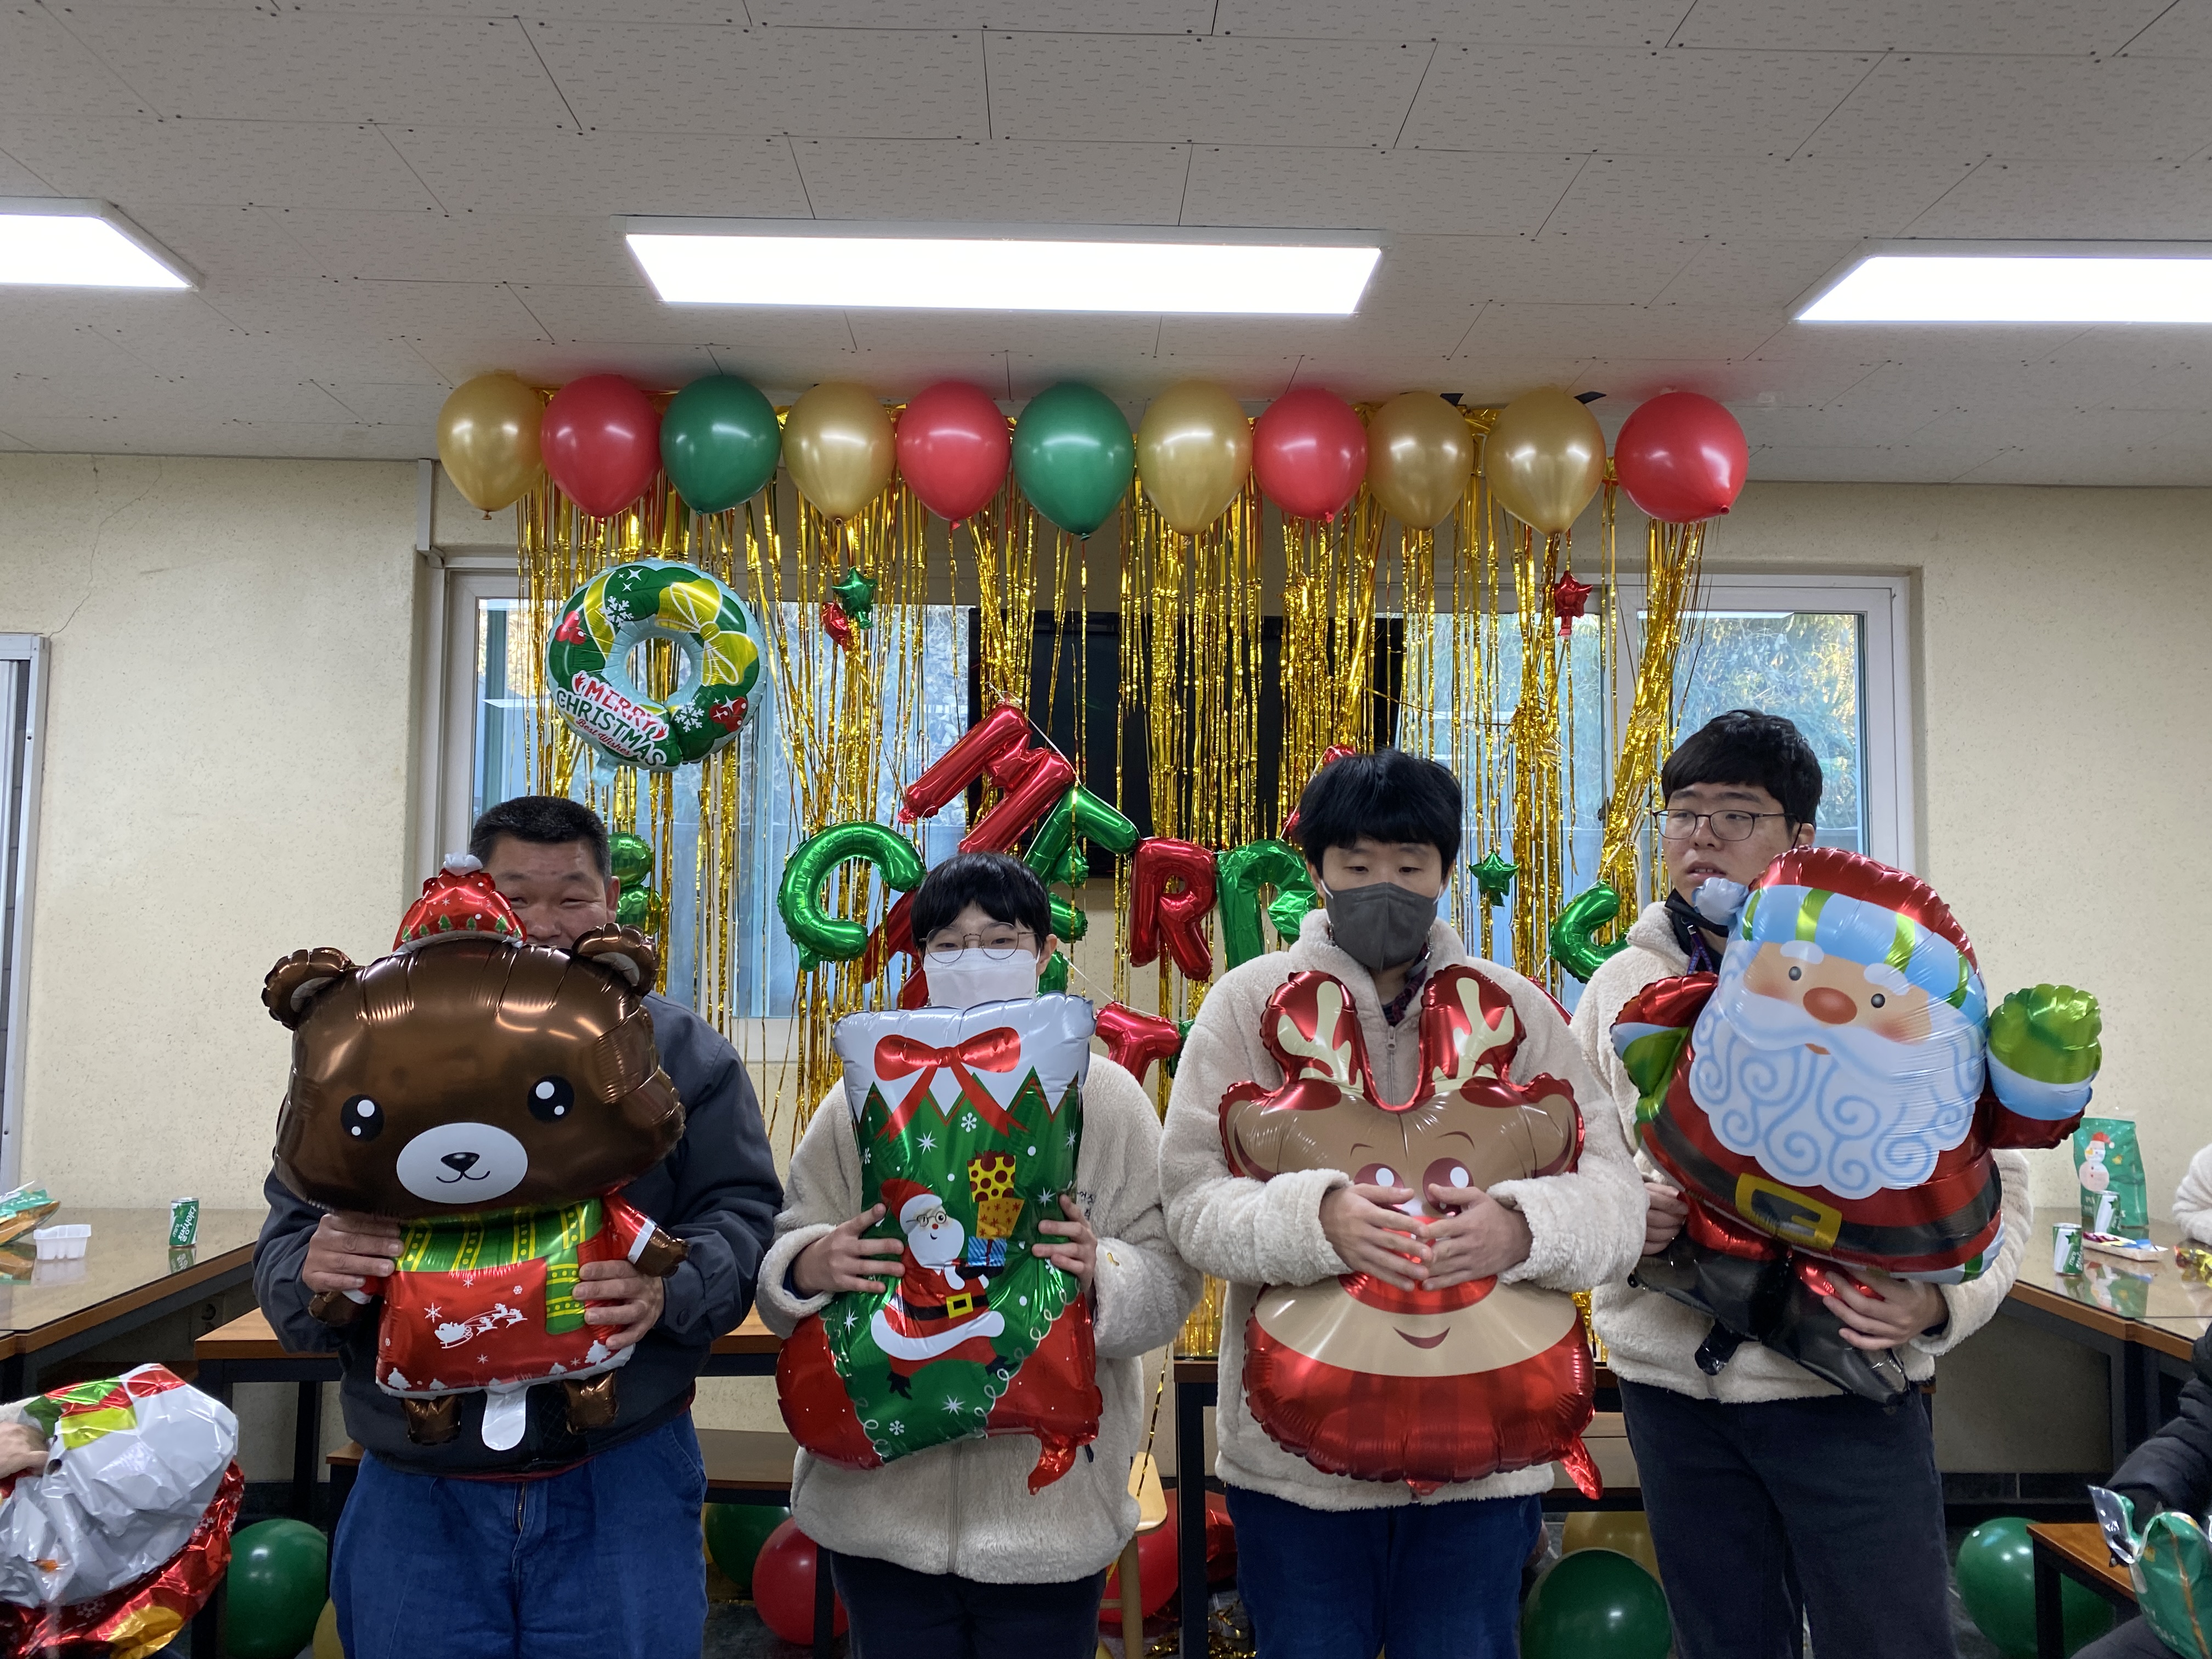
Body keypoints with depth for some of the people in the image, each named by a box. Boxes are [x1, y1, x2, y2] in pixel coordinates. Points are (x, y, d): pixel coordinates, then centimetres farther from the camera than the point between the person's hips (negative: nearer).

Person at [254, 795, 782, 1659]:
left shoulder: (680, 1051, 2)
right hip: (416, 1495, 2)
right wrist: (309, 1269, -18)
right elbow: (287, 1230, 6)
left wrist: (673, 1288, -24)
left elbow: (742, 1214, -3)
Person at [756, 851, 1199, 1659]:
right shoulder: (863, 1096, 3)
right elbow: (779, 1263, 3)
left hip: (1050, 1500, -1)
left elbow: (1169, 1280, -4)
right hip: (880, 1495, 1)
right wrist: (809, 1268, -19)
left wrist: (1099, 1273, -24)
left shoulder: (1105, 1095, 0)